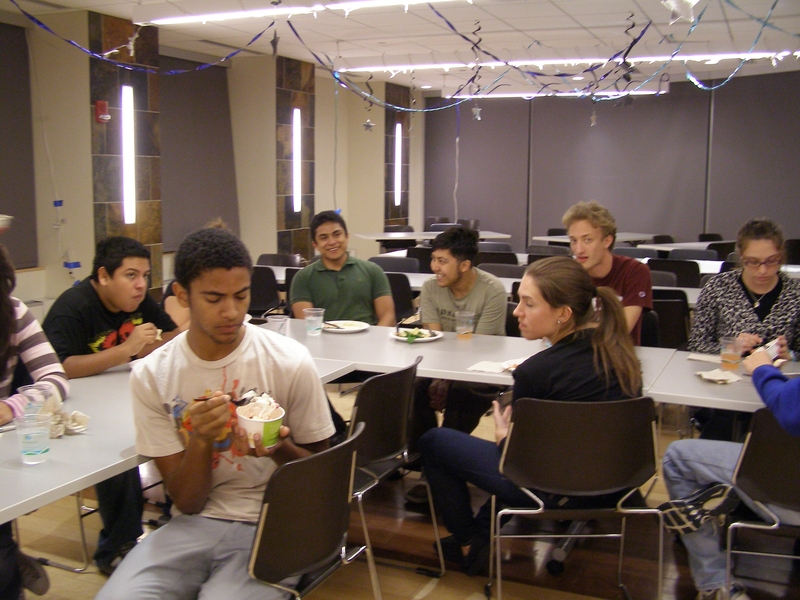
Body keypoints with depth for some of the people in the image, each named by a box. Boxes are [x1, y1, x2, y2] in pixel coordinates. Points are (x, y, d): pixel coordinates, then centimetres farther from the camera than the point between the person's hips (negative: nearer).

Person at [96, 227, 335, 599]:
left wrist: (280, 449, -18)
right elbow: (187, 503, -1)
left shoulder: (290, 363, -9)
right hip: (196, 523, 2)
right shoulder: (151, 376, -3)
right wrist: (201, 440, -21)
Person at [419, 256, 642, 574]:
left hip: (560, 493, -7)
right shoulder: (618, 349, -7)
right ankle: (483, 531, 38)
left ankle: (470, 545, 27)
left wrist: (502, 434, 9)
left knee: (433, 443, 10)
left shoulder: (536, 371, -26)